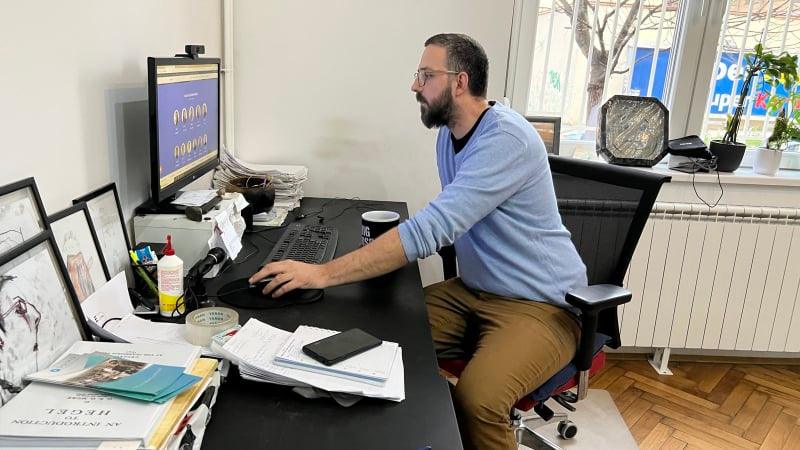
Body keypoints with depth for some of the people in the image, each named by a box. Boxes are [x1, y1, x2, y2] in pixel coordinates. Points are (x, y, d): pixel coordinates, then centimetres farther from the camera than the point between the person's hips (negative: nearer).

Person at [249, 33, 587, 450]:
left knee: (476, 398, -32)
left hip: (538, 304, -8)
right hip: (473, 290, 8)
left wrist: (324, 273, -34)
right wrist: (398, 242, -3)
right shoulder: (449, 134, 6)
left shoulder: (506, 137, -23)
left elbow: (433, 226, -33)